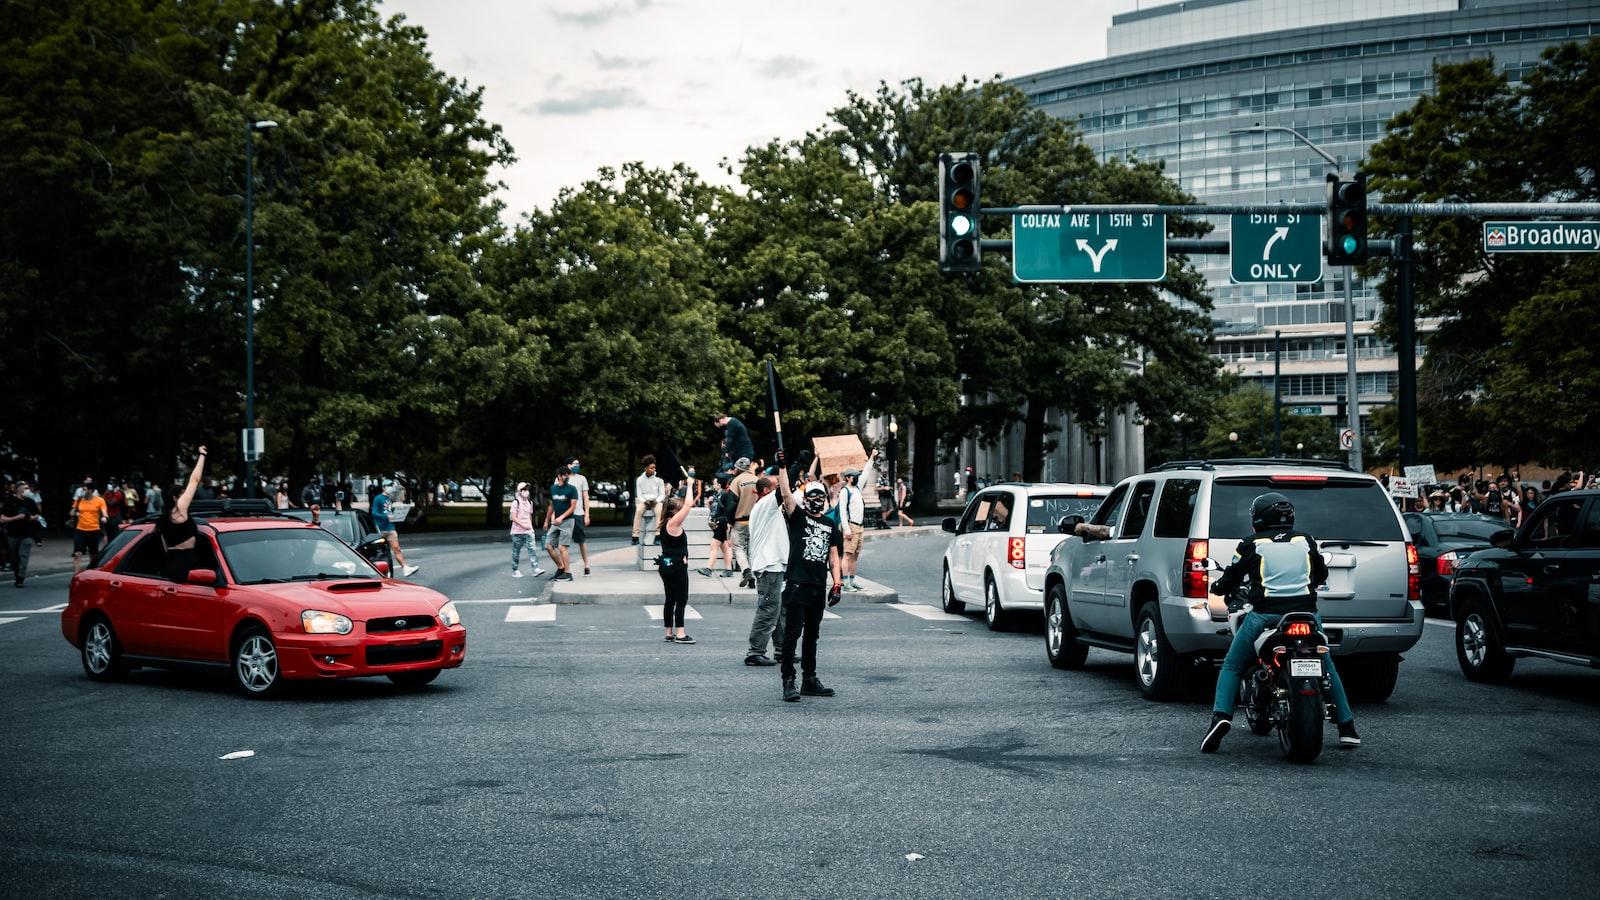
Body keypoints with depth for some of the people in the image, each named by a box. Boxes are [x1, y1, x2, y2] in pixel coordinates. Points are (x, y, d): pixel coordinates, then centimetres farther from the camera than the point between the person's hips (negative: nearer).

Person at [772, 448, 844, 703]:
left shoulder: (831, 525, 14)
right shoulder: (797, 517, 1)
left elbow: (833, 556, 15)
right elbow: (786, 494, -15)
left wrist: (837, 583, 6)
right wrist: (782, 467, -23)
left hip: (819, 587, 6)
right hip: (797, 584, -6)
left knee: (812, 634, 13)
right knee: (792, 632, -7)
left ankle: (809, 680, 21)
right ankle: (788, 682, -8)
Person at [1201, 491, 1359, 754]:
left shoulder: (1251, 545, 3)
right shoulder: (1306, 541, 12)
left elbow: (1231, 580, 8)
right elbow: (1321, 574, 27)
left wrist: (1216, 587, 30)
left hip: (1265, 614, -2)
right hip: (1306, 613, 3)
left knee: (1231, 667, 11)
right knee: (1327, 667, 22)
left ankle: (1221, 715, -12)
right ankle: (1346, 727, 20)